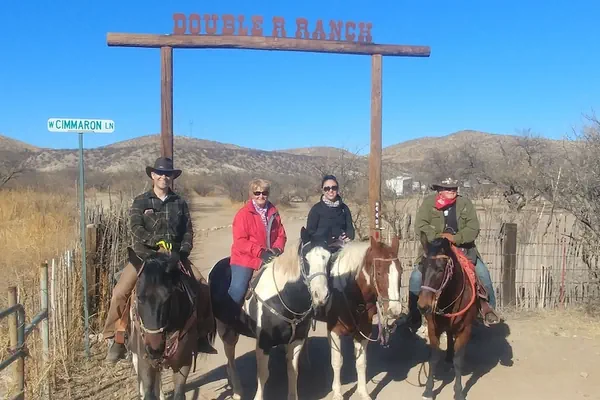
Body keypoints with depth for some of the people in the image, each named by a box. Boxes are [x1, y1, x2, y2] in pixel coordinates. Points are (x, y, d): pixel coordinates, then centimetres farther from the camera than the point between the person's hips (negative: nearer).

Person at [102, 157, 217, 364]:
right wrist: (156, 241, -26)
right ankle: (117, 339, -1)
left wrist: (183, 251, -10)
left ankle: (201, 335, 8)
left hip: (175, 256, 2)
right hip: (145, 254, -2)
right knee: (120, 292, -19)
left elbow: (188, 230, 6)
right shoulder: (140, 202, 1)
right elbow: (136, 228, -12)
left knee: (202, 287, -8)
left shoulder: (179, 203, 8)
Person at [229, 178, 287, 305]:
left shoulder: (273, 212, 6)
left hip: (268, 260, 5)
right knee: (237, 293, -15)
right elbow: (240, 241, -15)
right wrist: (260, 252, -23)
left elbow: (281, 235, 9)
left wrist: (277, 249, -12)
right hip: (245, 260, -5)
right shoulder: (243, 214, -8)